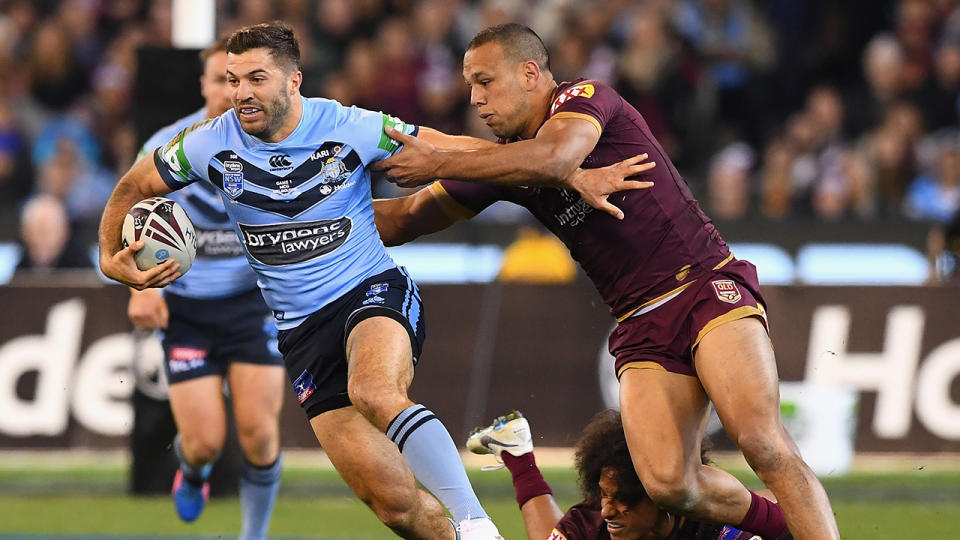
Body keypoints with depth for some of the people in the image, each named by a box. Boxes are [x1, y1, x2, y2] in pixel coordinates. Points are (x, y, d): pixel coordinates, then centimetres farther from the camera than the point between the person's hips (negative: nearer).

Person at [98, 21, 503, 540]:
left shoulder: (352, 129, -9)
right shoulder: (210, 144, -3)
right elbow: (133, 189, 15)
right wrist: (111, 258, 1)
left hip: (374, 290, -3)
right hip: (302, 328, 3)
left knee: (373, 393, -39)